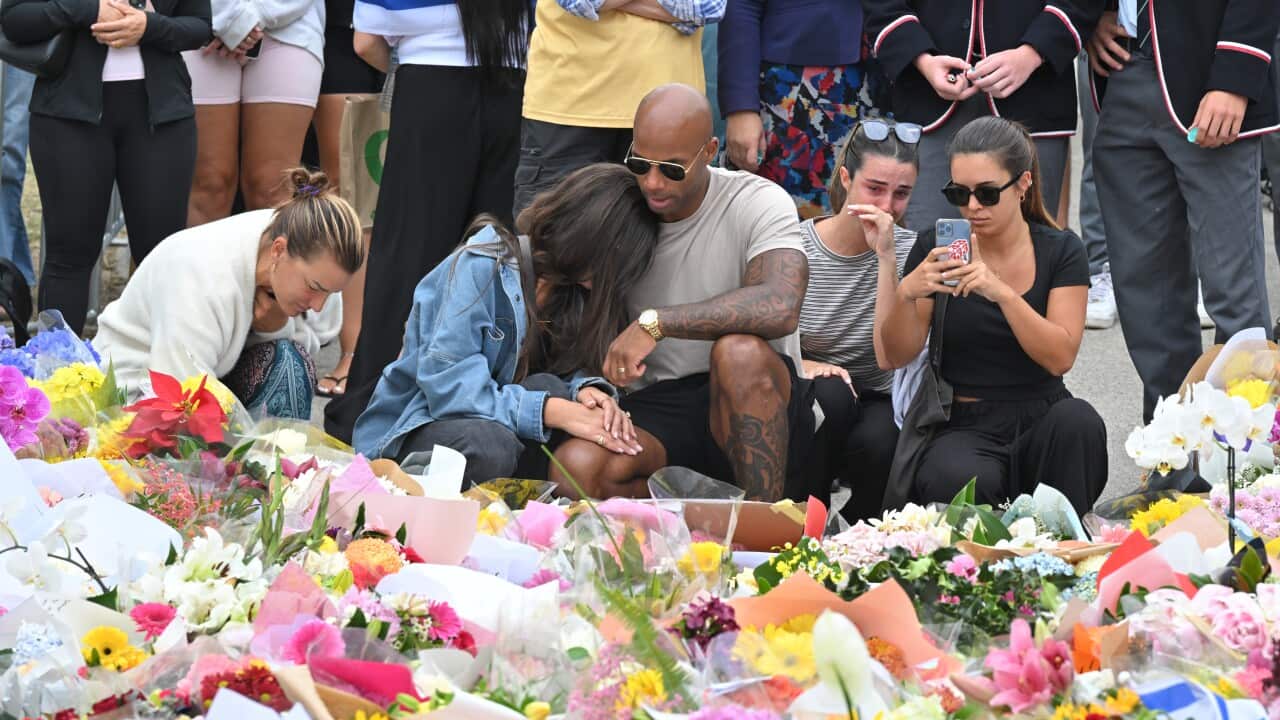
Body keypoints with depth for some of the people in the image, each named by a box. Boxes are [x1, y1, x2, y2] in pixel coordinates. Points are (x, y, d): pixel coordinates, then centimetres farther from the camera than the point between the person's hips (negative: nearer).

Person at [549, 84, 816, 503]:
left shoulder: (758, 203, -7)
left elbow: (780, 308, -26)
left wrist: (654, 322, -29)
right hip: (658, 411, 3)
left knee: (739, 351, -37)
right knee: (575, 468, -28)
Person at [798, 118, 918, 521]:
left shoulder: (909, 252, -5)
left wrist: (886, 255, -26)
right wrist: (801, 365, -23)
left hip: (879, 405, 0)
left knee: (877, 442, -34)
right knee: (829, 394, -35)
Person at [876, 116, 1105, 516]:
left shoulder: (1061, 251, 2)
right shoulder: (935, 247, 3)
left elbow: (1060, 358, -12)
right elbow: (896, 356, -2)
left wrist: (1002, 292, -26)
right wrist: (905, 292, -22)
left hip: (1040, 422, 2)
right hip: (964, 428, -2)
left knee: (1077, 418, -34)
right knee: (958, 480, -37)